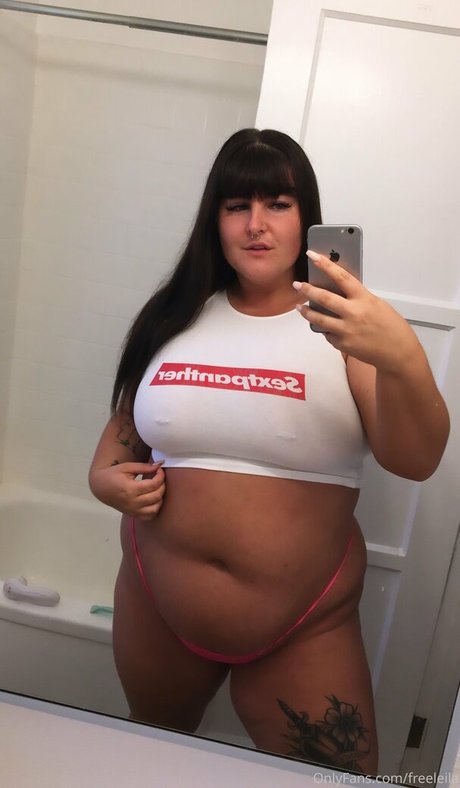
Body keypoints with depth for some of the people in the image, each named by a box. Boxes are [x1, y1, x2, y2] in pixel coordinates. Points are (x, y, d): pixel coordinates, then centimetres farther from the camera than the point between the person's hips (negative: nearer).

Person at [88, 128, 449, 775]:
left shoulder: (341, 325, -10)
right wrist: (105, 477, -8)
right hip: (155, 604, 4)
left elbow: (415, 461, -21)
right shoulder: (175, 316, 0)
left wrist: (403, 358, -39)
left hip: (306, 630, -3)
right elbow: (126, 422, 12)